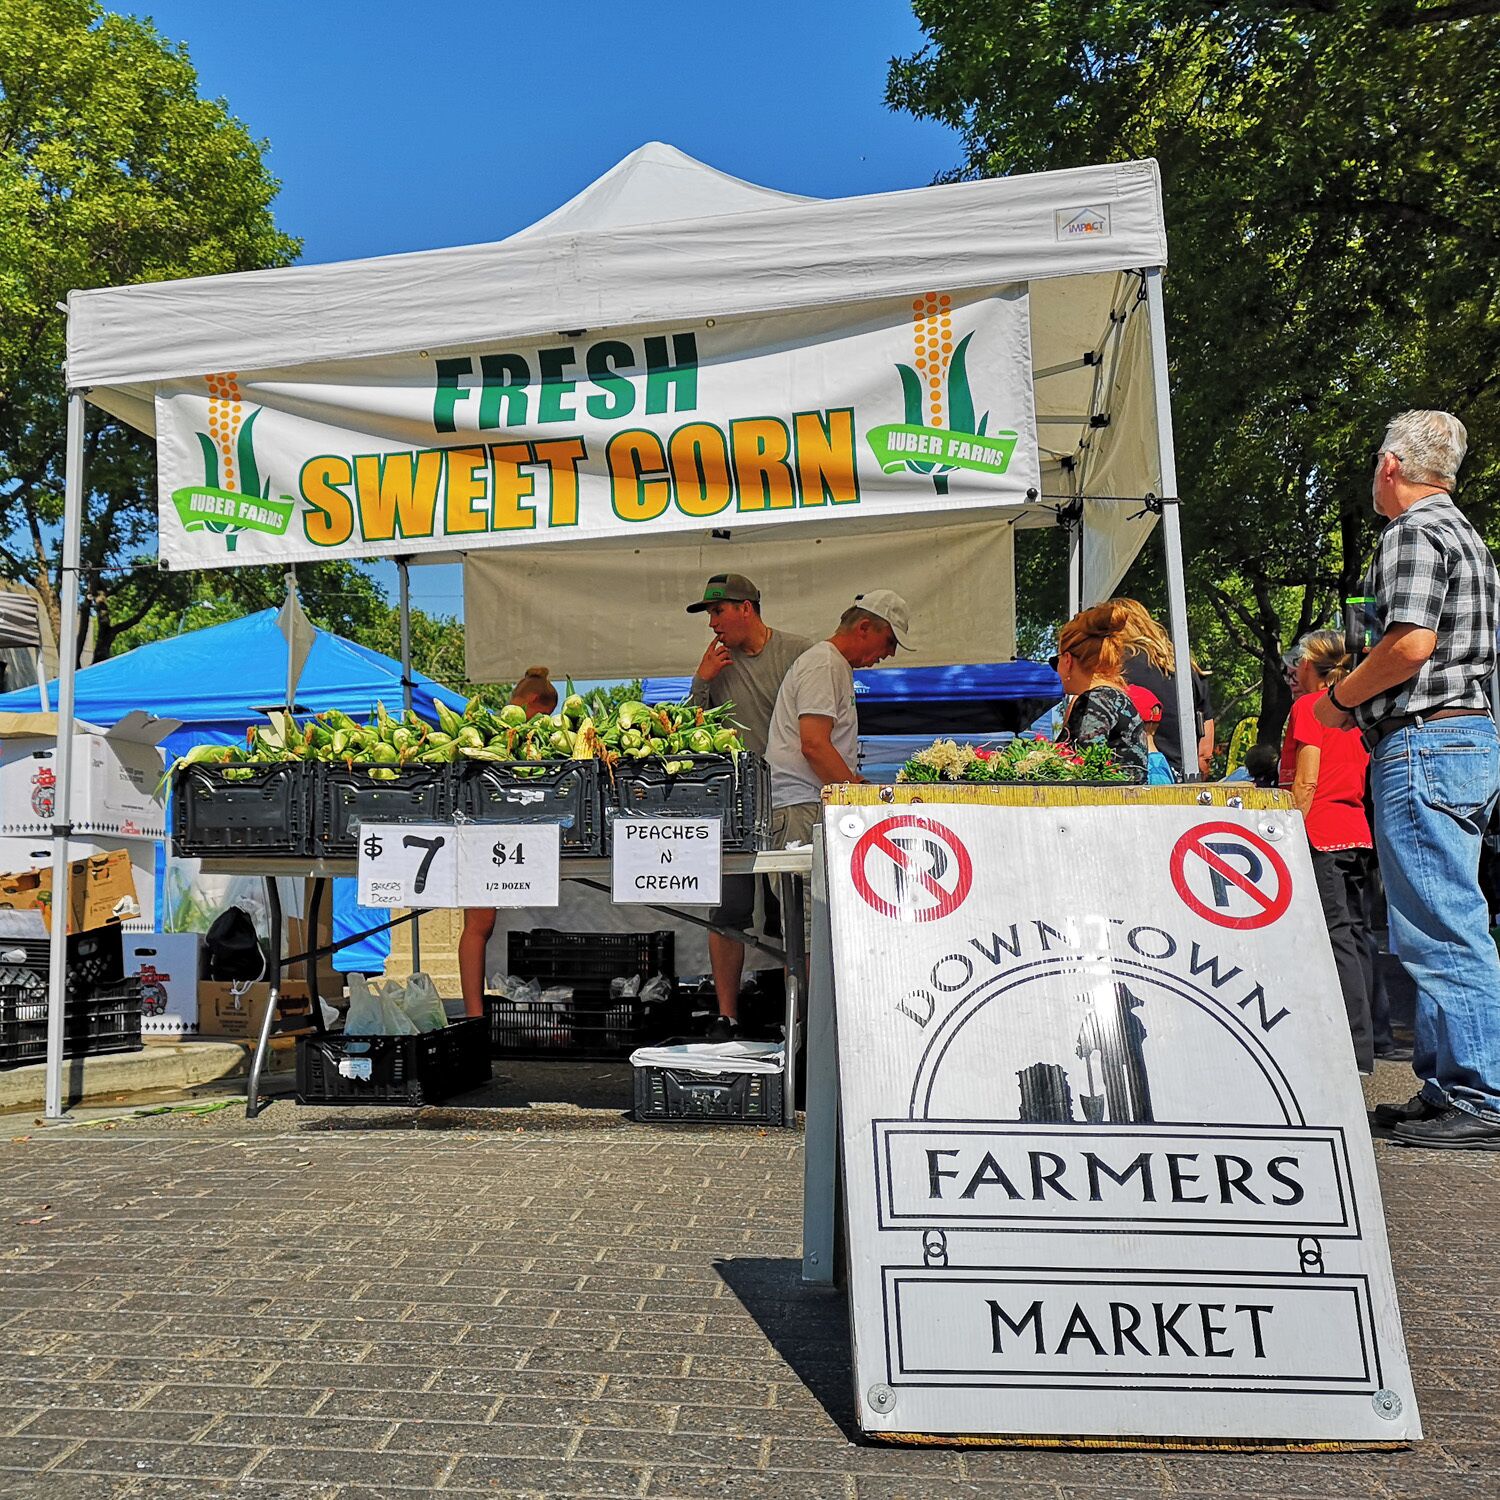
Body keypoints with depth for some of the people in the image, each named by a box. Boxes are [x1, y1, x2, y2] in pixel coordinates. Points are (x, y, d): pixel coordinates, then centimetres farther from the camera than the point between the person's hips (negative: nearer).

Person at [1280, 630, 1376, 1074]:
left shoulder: (1308, 706, -6)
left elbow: (1305, 783, -13)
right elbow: (1361, 776, 19)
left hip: (1322, 835, -8)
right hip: (1356, 833, 8)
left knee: (1336, 936, -10)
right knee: (1353, 934, 10)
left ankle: (1358, 1050, -13)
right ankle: (1363, 1041, 15)